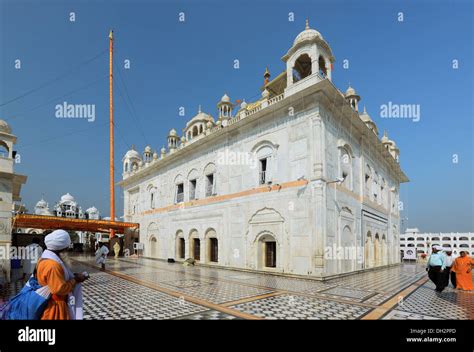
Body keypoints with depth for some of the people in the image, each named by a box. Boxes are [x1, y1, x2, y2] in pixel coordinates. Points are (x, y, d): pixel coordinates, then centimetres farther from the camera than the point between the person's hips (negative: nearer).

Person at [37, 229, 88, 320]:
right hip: (54, 308, -10)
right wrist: (75, 280, -16)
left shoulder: (50, 258, 4)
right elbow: (60, 289, -27)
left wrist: (72, 276, 5)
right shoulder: (52, 265, -29)